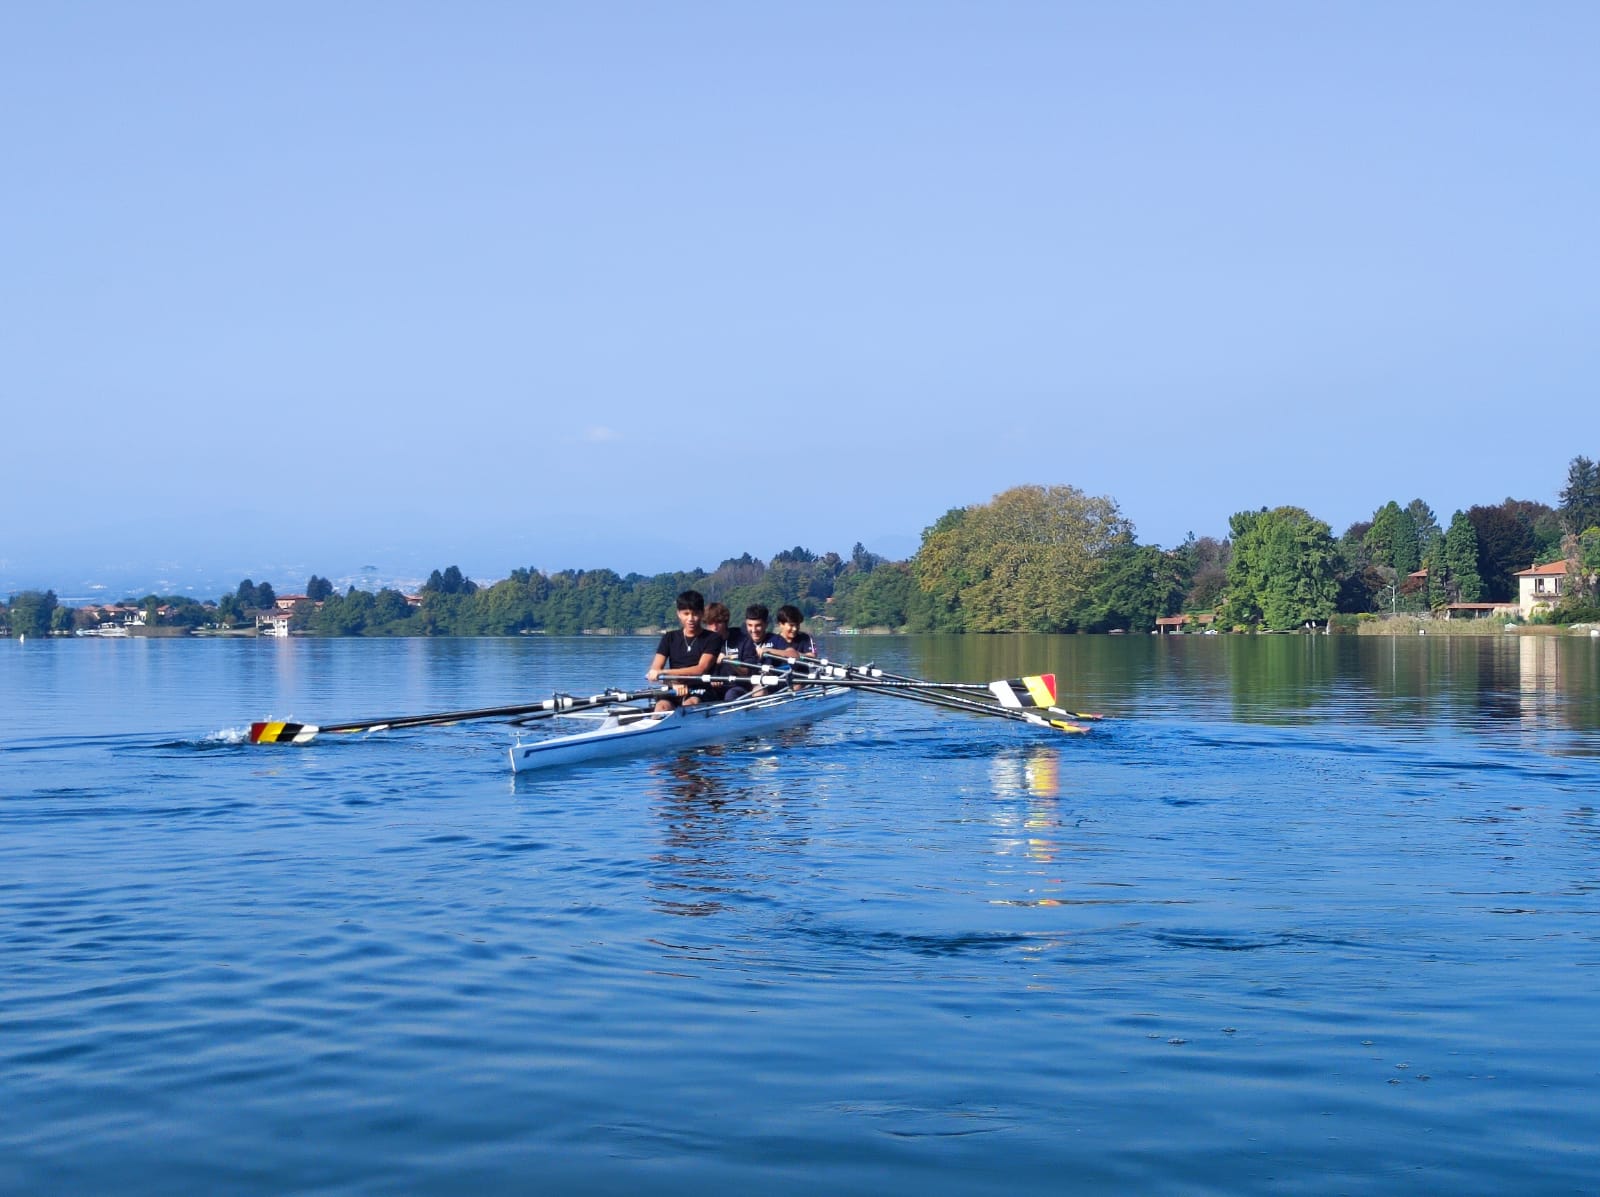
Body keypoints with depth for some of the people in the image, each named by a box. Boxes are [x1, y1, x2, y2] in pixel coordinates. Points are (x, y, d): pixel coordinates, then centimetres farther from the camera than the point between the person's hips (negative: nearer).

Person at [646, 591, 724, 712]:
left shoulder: (713, 638, 6)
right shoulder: (670, 638, 16)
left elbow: (701, 669, -9)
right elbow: (654, 671, 4)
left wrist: (663, 672, -16)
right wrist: (673, 683, -19)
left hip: (700, 694, -2)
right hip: (674, 693, 2)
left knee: (690, 704, -36)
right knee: (662, 705, -31)